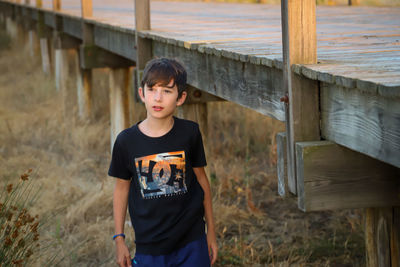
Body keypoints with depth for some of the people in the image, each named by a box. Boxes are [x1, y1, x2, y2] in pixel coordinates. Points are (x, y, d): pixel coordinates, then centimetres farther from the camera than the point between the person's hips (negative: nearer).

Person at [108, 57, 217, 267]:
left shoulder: (189, 133, -5)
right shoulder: (126, 141, -6)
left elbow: (201, 179, 6)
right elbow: (122, 188, 6)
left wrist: (211, 231, 11)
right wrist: (119, 239, 8)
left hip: (191, 244, 0)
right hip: (148, 247, 0)